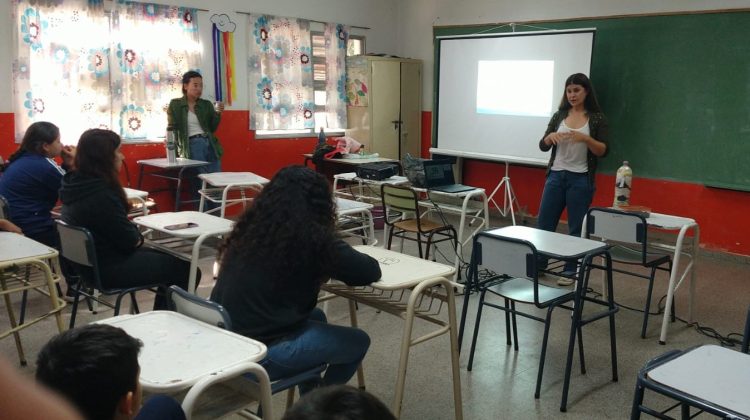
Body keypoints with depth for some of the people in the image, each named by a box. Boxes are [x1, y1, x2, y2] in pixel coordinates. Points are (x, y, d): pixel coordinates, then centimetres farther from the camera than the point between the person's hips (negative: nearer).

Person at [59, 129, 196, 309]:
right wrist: (137, 237, -1)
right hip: (109, 269, -10)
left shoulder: (77, 184, 3)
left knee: (166, 258, 22)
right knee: (185, 270, -2)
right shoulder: (101, 195, -27)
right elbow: (129, 241, -19)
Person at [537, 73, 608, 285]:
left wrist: (585, 138, -23)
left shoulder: (597, 118, -1)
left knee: (576, 228, 4)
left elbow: (603, 151, -7)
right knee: (544, 223, 5)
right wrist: (550, 136, -17)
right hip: (556, 176, 3)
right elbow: (543, 146, 5)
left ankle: (570, 270, 17)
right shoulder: (559, 115, 7)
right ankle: (539, 263, 19)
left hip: (580, 179, -3)